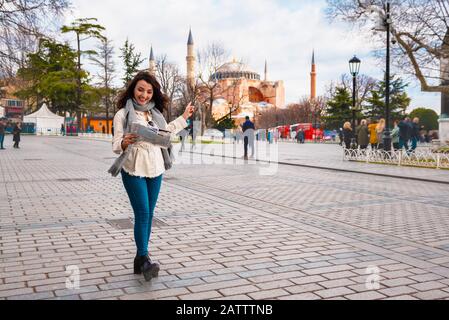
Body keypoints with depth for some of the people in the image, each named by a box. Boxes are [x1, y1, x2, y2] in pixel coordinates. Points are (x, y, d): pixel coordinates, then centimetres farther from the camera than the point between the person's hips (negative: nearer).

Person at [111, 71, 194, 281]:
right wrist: (124, 143, -31)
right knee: (142, 213, -13)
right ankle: (144, 259, -10)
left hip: (155, 169, 6)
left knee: (148, 214, 7)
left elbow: (164, 132, 27)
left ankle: (140, 258, 16)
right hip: (134, 169, -6)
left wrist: (184, 117, 30)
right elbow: (116, 145, -8)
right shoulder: (123, 114, -6)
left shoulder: (154, 112, 10)